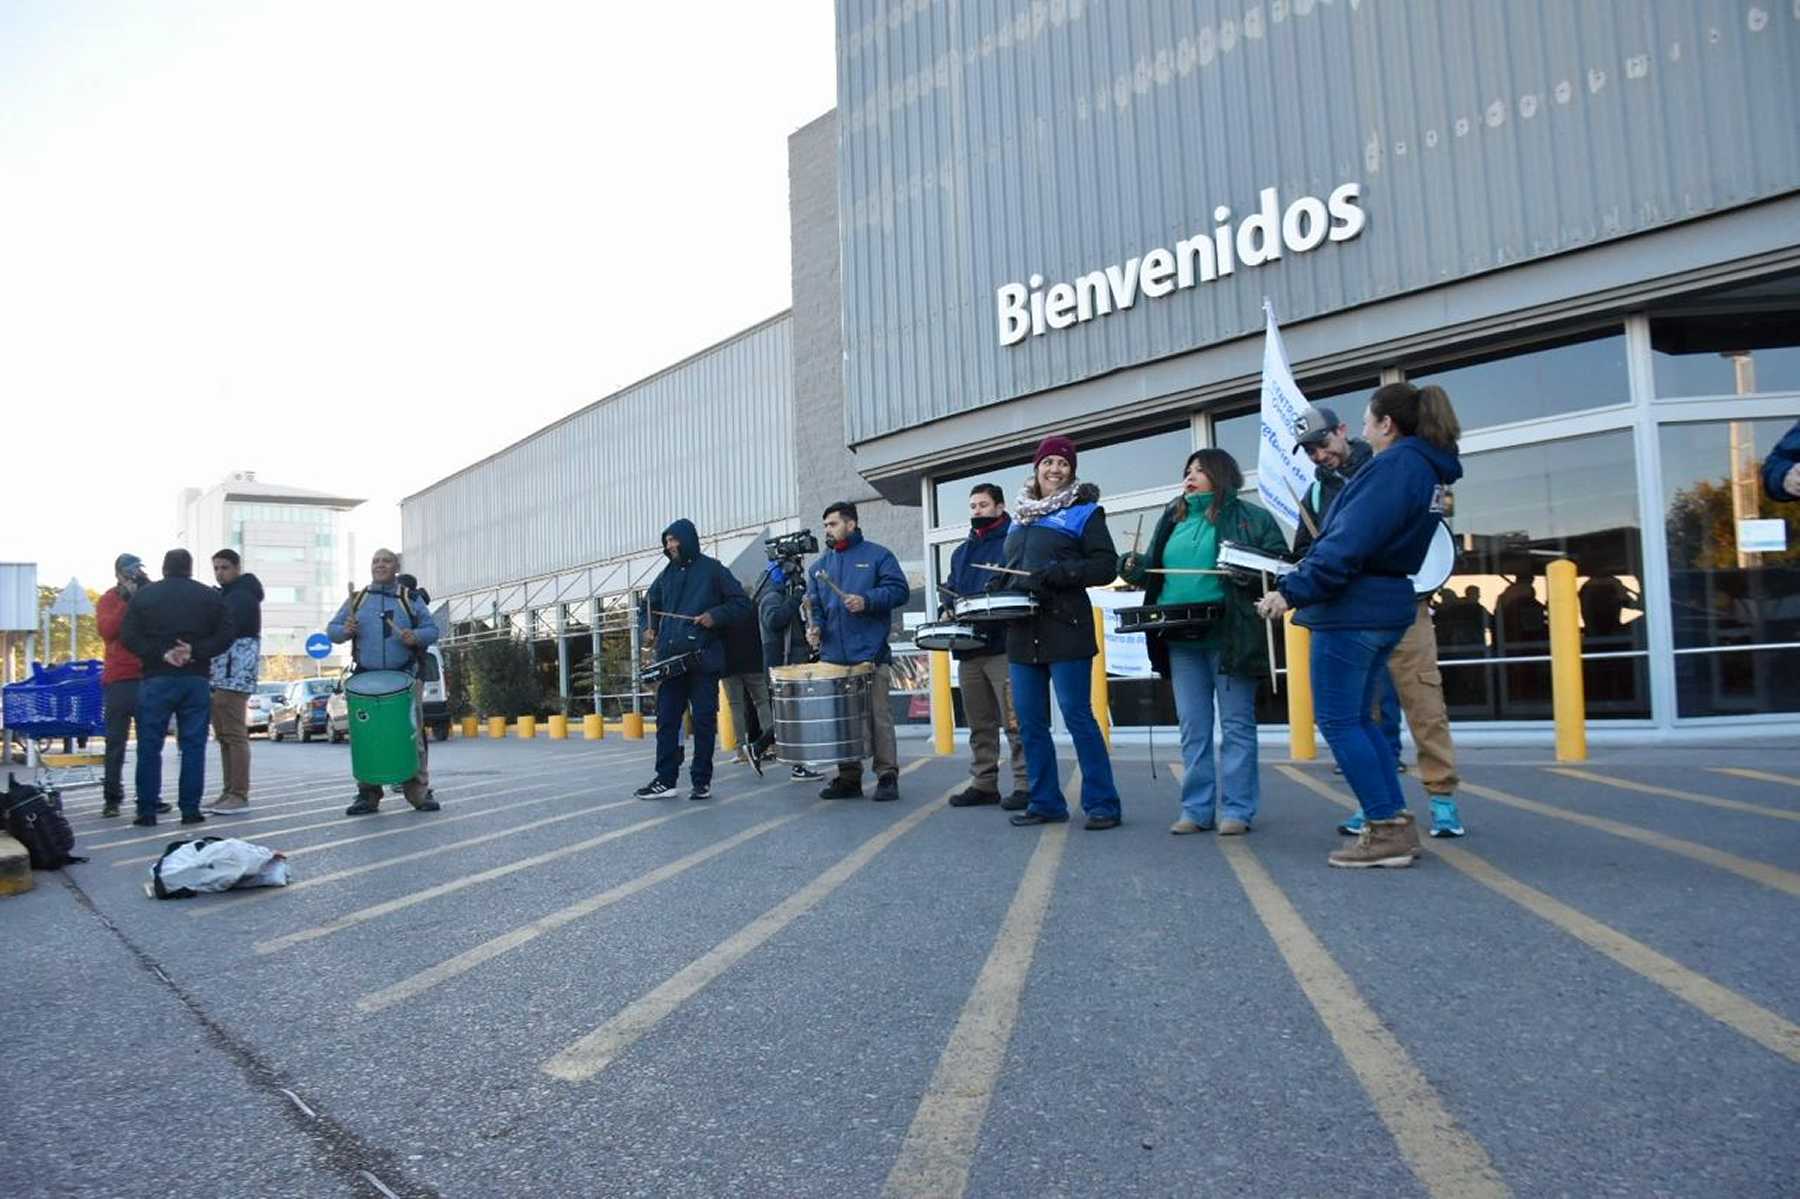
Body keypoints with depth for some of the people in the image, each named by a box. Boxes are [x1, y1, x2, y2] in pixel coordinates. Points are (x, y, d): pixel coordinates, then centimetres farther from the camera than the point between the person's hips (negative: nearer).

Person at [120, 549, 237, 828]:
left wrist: (161, 654, -6)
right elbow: (227, 634, -2)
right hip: (196, 679, 1)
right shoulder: (209, 596, 7)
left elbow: (129, 636, -4)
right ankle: (190, 810, 3)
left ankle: (147, 810, 5)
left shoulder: (144, 595, 5)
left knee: (150, 746, 5)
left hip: (157, 679, -1)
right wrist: (196, 652, -6)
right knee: (193, 745, 4)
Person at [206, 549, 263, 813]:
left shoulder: (243, 596, -8)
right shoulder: (222, 595, 23)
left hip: (235, 675, -10)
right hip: (218, 675, 10)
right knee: (223, 736, 12)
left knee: (234, 734, -10)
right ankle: (228, 792, 17)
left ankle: (239, 795, -8)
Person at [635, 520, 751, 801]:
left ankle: (702, 781, 9)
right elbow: (649, 604, 28)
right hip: (670, 659, 5)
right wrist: (649, 629, 9)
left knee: (704, 721, 1)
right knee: (666, 720, 3)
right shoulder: (667, 574, 16)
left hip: (703, 659, -5)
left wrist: (715, 616, -14)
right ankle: (665, 779, 9)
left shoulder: (712, 569, 2)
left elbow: (741, 603, 0)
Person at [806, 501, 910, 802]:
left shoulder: (877, 556, 4)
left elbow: (899, 590, -4)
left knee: (878, 717, -4)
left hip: (870, 655, -5)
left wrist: (867, 601, -17)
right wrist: (815, 626, -2)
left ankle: (887, 777, 4)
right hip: (833, 656, 5)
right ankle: (848, 777, 15)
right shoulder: (821, 565, 19)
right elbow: (814, 603, 18)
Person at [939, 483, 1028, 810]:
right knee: (979, 723, 12)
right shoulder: (961, 552, 23)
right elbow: (950, 591, 22)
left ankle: (1026, 785, -2)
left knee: (1015, 722, -8)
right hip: (968, 648, 7)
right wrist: (946, 611, 2)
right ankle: (983, 784, 18)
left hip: (1004, 646, -7)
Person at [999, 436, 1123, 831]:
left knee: (1078, 717, -6)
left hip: (1064, 630, -6)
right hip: (1022, 631, 6)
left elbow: (1106, 567, -8)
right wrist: (997, 587, 7)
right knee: (1029, 722, 7)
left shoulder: (1084, 511, 2)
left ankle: (1102, 804, 3)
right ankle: (1045, 802, 17)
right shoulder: (1019, 518, 20)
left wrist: (1055, 574, -18)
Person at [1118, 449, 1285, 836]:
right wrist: (1133, 566, -1)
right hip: (1181, 639, 5)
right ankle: (1197, 809, 14)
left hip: (1229, 636, -5)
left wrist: (1249, 572, -20)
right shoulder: (1172, 519, 17)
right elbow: (1154, 569, 20)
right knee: (1192, 728, 8)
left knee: (1236, 724, 2)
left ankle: (1238, 810, 8)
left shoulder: (1250, 517, 2)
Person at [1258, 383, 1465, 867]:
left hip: (1352, 609, -10)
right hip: (1388, 605, 10)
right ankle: (1395, 824, 17)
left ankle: (1387, 830, -1)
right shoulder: (1427, 469, 16)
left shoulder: (1395, 465, -14)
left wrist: (1292, 591, -20)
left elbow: (1349, 544, -22)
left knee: (1338, 722, -3)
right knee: (1358, 720, 16)